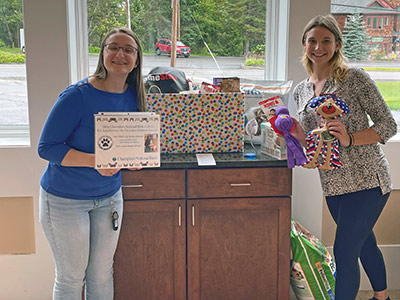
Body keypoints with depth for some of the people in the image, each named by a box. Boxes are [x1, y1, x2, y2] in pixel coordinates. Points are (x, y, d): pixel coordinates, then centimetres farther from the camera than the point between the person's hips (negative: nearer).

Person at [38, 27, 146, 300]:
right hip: (65, 199, -5)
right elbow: (46, 147, -20)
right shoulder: (77, 96, -21)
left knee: (102, 274, 17)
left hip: (109, 196, 5)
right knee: (71, 278, 9)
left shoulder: (133, 96, -3)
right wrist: (94, 160, -32)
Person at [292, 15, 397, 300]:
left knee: (344, 252, -7)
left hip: (366, 180, -6)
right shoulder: (301, 91, 9)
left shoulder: (354, 78, -10)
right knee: (364, 243, 23)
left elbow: (389, 125, -10)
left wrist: (349, 139, -24)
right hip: (333, 184, 6)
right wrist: (301, 136, -8)